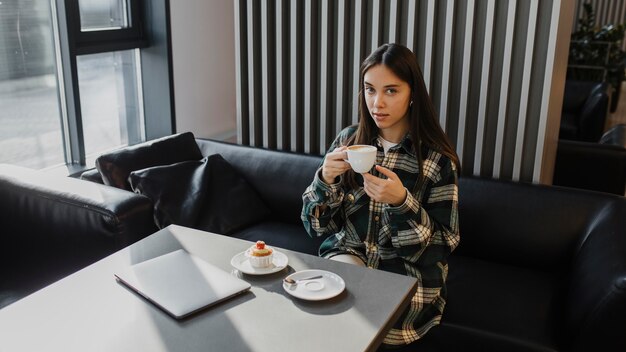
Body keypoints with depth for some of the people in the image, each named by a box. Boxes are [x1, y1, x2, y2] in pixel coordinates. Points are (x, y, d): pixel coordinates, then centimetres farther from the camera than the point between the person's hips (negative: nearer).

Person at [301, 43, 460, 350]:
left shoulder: (437, 159, -10)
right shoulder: (348, 140, -2)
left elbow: (443, 245, -9)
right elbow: (317, 226, 1)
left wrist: (401, 202, -26)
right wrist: (325, 179, -20)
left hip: (408, 276, -2)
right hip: (348, 255, 3)